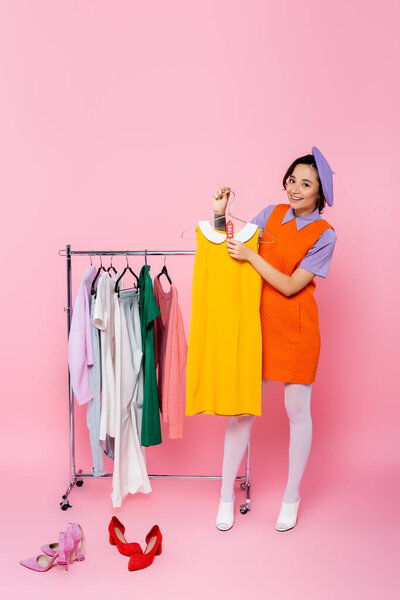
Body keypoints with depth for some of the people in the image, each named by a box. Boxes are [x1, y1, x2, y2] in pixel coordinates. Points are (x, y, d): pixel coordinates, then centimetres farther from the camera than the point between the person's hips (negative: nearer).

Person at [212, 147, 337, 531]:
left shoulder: (324, 235, -7)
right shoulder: (273, 214, 5)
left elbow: (290, 286, -14)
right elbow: (232, 248, 9)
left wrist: (251, 256, -17)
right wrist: (220, 216, -5)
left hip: (295, 327, -3)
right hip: (258, 321, 3)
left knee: (297, 411, 8)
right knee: (242, 407, 6)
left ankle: (292, 496, 29)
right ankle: (226, 495, 22)